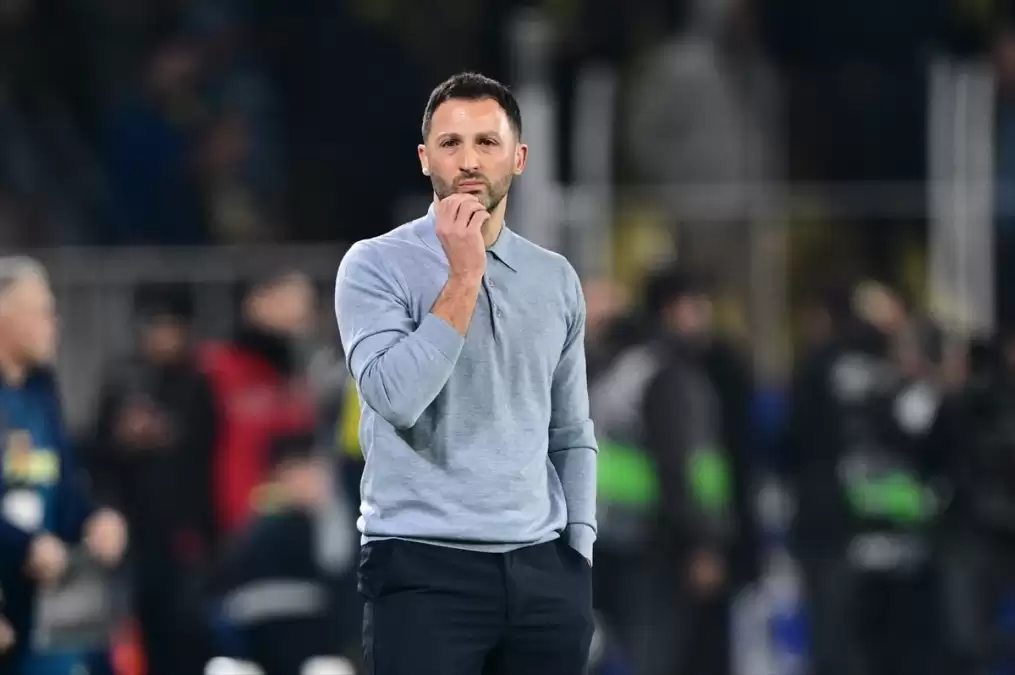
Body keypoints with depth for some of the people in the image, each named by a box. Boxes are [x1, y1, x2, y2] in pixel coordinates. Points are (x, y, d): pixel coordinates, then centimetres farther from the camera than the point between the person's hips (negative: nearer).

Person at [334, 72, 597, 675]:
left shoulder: (556, 280, 12)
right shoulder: (378, 265, -3)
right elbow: (396, 398, -18)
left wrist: (578, 555, 8)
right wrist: (463, 278, -17)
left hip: (543, 571, 5)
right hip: (425, 567, -5)